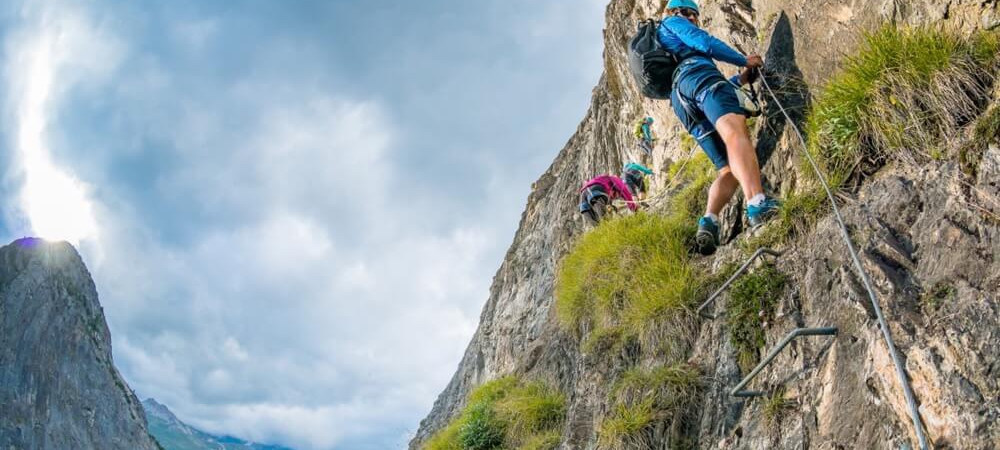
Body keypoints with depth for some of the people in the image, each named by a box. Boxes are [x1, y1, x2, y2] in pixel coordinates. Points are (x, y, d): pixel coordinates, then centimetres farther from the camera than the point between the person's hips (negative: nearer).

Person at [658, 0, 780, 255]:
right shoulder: (672, 22, 24)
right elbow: (705, 43, 6)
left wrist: (738, 80, 41)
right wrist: (745, 60, 17)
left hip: (682, 104, 8)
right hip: (696, 74, -8)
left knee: (730, 170, -3)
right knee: (735, 130, -33)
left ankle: (709, 222, -29)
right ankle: (757, 204, -58)